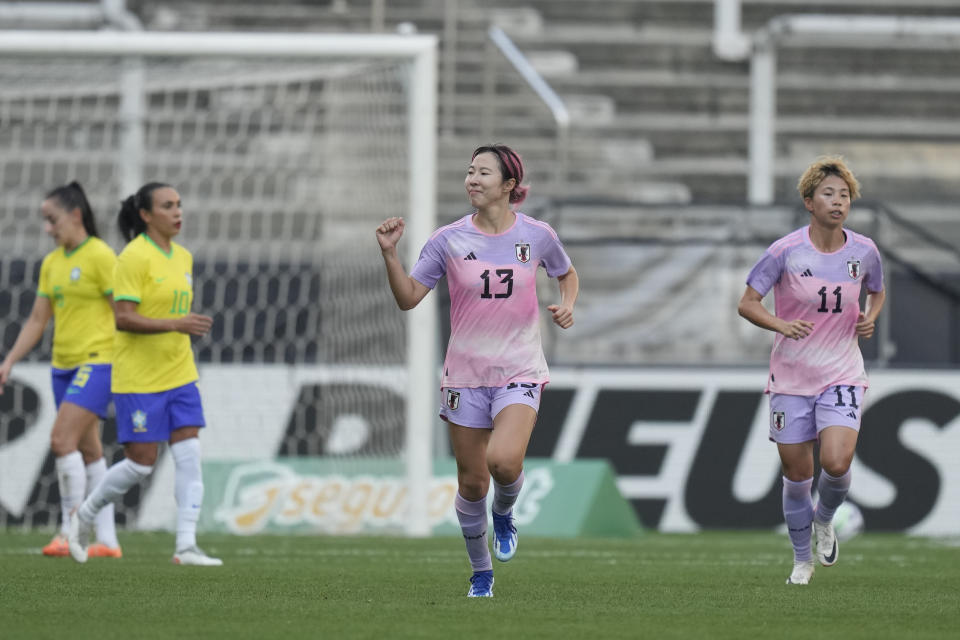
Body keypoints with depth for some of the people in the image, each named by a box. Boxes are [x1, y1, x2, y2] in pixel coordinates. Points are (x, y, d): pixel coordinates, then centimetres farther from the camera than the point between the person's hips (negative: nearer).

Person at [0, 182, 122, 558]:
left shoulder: (100, 256, -10)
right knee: (88, 449, 7)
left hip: (97, 361, -8)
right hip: (63, 364, 8)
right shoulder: (51, 263, 13)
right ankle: (107, 541, 10)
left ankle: (70, 530, -11)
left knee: (62, 439, -17)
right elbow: (37, 321, 17)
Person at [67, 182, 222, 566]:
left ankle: (186, 546, -6)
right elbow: (123, 318, -20)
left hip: (179, 376, 7)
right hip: (138, 379, -7)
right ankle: (84, 516, 20)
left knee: (189, 459, -4)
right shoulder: (134, 257, -13)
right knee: (140, 464, -3)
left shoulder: (183, 258, 11)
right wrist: (177, 324, -29)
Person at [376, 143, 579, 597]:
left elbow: (567, 275, 17)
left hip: (519, 372, -2)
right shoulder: (449, 240, -3)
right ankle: (481, 573, 25)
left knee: (503, 461, -26)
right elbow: (408, 299, -3)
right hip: (466, 373, 2)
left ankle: (504, 514, 9)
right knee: (472, 482, 5)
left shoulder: (537, 235, -2)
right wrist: (389, 254, -16)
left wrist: (567, 305, -3)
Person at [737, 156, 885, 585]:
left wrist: (870, 318, -2)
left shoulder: (863, 251, -2)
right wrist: (781, 325, -24)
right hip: (791, 378, -1)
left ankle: (825, 518, 14)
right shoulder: (786, 251, -10)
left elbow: (877, 291, 19)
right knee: (797, 475, 4)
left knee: (836, 463, -20)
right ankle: (802, 560, 26)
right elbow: (747, 303, -6)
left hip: (842, 376, 1)